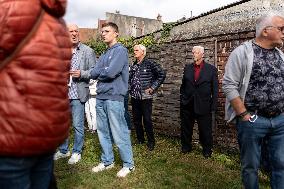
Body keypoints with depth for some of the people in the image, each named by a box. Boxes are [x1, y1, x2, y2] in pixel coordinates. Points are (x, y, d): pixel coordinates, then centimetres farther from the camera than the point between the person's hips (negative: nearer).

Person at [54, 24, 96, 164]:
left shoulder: (88, 51, 0)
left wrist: (81, 73, -19)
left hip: (77, 94, -4)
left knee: (78, 125, 3)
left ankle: (76, 152, 20)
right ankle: (63, 150, 31)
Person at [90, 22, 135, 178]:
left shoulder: (120, 50, -6)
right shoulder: (104, 54, 18)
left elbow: (111, 72, -18)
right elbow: (93, 74, 11)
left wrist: (99, 72, 0)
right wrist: (103, 72, -6)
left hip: (114, 97, -8)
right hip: (100, 97, 8)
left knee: (119, 134, -2)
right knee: (103, 132, 14)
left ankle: (128, 164, 12)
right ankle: (107, 161, 29)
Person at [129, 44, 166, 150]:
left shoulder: (150, 64, -7)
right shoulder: (133, 66, 10)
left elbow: (162, 74, -10)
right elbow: (129, 78, 24)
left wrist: (153, 88, -11)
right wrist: (130, 89, 10)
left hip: (145, 97, -6)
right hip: (134, 97, 6)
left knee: (147, 120, -1)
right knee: (136, 120, 12)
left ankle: (151, 142, 15)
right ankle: (140, 140, 27)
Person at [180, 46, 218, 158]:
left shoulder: (211, 69, -3)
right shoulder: (187, 68, 7)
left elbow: (215, 89, -3)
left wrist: (213, 106, -6)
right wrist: (182, 99, 6)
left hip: (203, 106, -3)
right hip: (187, 105, 3)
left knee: (205, 130, 7)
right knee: (186, 129, 13)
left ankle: (207, 150, 27)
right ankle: (186, 147, 32)